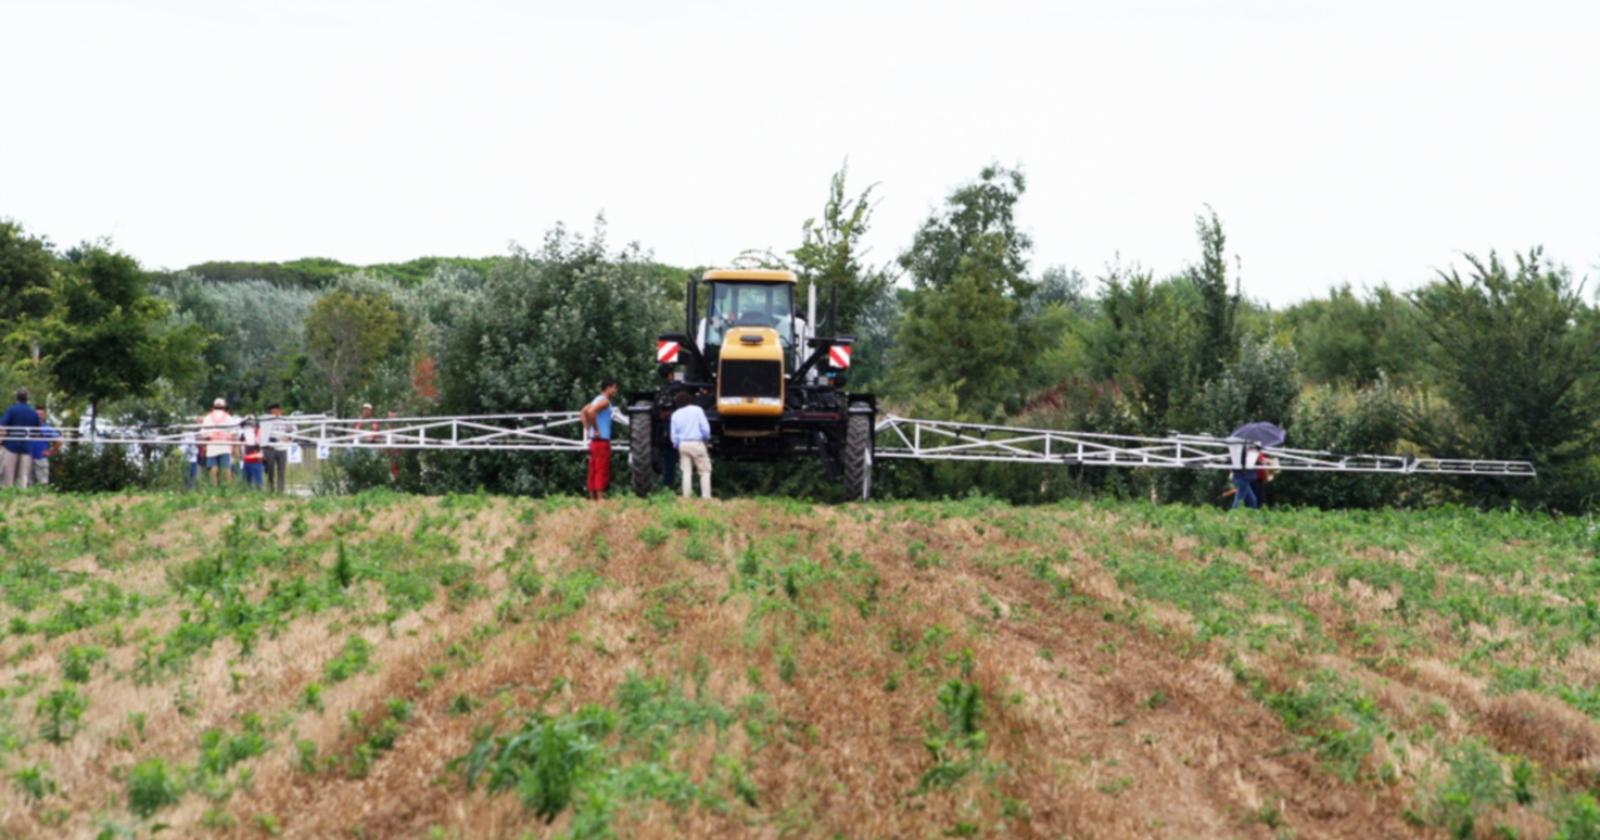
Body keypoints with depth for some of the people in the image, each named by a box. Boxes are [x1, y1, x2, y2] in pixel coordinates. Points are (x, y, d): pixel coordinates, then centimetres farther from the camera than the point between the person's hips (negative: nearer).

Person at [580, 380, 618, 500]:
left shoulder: (597, 400, 16)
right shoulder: (604, 401, -12)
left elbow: (583, 413, 21)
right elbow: (591, 412, -28)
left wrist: (587, 429, 15)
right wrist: (596, 429, -20)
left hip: (594, 441, 9)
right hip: (602, 440, -9)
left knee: (593, 471, 9)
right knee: (602, 471, -9)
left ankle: (592, 497, 12)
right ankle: (600, 498, -12)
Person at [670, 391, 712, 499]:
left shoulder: (675, 415, 7)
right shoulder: (697, 410, -2)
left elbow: (674, 435, 6)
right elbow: (705, 428, -5)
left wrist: (677, 445, 21)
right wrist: (706, 438, 12)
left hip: (682, 444, 3)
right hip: (696, 443, -3)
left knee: (686, 471, 6)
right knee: (705, 471, 2)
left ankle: (686, 497, 0)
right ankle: (706, 496, -7)